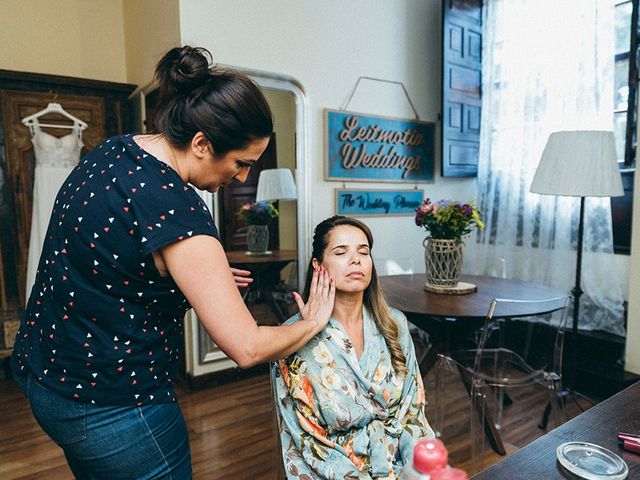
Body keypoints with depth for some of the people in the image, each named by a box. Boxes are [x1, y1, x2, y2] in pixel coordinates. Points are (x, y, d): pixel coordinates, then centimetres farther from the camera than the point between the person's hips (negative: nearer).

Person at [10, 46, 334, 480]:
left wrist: (205, 276, 6)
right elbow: (248, 348, -27)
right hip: (113, 406, -9)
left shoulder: (114, 150, -3)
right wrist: (313, 323, -8)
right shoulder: (175, 208, -29)